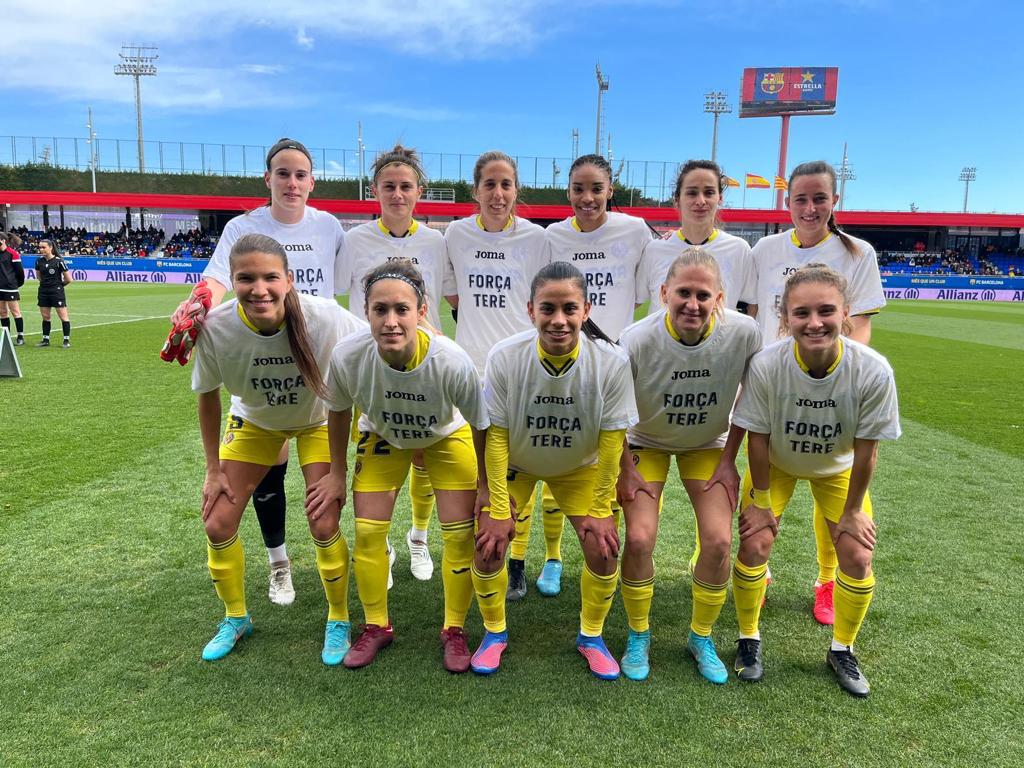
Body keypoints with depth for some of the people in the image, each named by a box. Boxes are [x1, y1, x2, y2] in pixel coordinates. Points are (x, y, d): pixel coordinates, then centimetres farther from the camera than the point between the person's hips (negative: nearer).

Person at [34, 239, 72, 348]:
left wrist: (58, 284, 7)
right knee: (45, 317, 9)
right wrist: (45, 283, 12)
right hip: (43, 292, 5)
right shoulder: (39, 261, 3)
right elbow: (38, 276, 21)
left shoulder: (59, 261, -12)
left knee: (63, 316, -3)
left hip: (57, 292, -5)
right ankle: (45, 339, 17)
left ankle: (66, 340, 4)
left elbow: (68, 280, -6)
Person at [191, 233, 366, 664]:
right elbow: (207, 396, -10)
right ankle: (235, 618, 29)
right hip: (253, 422, 2)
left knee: (324, 527, -11)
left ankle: (339, 621, 17)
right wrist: (214, 470, -4)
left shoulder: (324, 318, -36)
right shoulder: (215, 328, -29)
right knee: (217, 525, 1)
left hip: (318, 421, -2)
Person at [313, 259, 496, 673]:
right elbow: (339, 411, -10)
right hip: (382, 437, 2)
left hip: (448, 437, -1)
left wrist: (485, 486, -10)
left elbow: (481, 427, -21)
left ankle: (454, 631, 20)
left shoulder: (453, 362, -40)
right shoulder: (347, 355, -34)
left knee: (460, 534, -4)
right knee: (368, 532, 0)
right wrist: (338, 474, 0)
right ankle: (376, 626, 25)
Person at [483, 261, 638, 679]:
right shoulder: (504, 356, -29)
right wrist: (499, 508, -18)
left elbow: (611, 439, -19)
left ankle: (591, 636, 20)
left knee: (603, 547, -8)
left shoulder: (612, 362, -28)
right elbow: (496, 435, -21)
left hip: (581, 467, 1)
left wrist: (600, 510, -14)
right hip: (515, 463, 0)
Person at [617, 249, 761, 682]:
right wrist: (626, 469, -11)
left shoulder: (744, 333, -25)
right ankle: (638, 637, 13)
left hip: (708, 444, 2)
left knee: (719, 541, -10)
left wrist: (728, 460, -5)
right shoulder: (637, 340, -29)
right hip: (647, 442, -1)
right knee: (639, 538, -14)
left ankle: (701, 638, 17)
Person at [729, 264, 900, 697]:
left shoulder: (873, 371, -33)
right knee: (754, 544, -9)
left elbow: (866, 449, -20)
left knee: (857, 556, -3)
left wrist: (853, 509, -9)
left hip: (839, 467, 1)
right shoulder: (765, 365, -35)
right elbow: (757, 437, -20)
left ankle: (842, 649, 24)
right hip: (776, 462, -1)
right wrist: (761, 499, -11)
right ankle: (749, 640, 17)